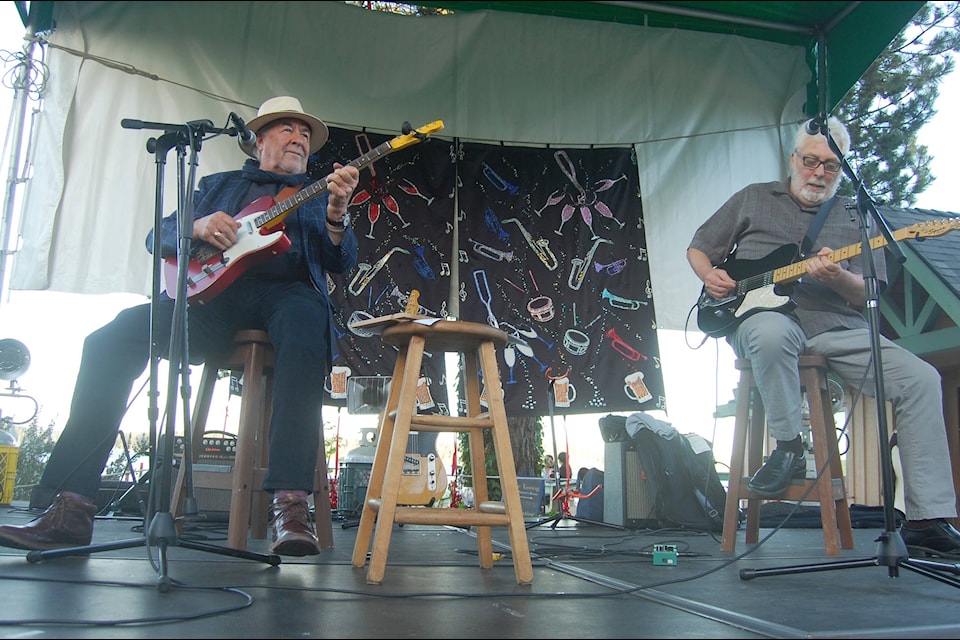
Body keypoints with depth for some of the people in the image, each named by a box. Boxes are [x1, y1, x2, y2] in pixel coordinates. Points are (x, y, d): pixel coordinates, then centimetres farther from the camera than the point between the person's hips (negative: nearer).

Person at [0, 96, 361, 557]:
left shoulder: (317, 195, 25)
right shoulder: (217, 185, 29)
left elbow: (341, 263, 8)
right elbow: (157, 238, 19)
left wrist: (336, 216, -14)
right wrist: (197, 227, -4)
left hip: (282, 291, -2)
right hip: (210, 291, 2)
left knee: (306, 328, -40)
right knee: (114, 338, -23)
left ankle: (290, 502, -44)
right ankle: (70, 508, -21)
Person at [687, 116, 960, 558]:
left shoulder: (855, 216, 18)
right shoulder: (753, 199, 15)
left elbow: (868, 295, 8)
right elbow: (697, 249, 19)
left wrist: (838, 277, -15)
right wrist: (710, 275, -4)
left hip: (836, 327, 3)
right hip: (764, 314, -3)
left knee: (920, 379, -17)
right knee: (771, 332, -41)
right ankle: (788, 447, -20)